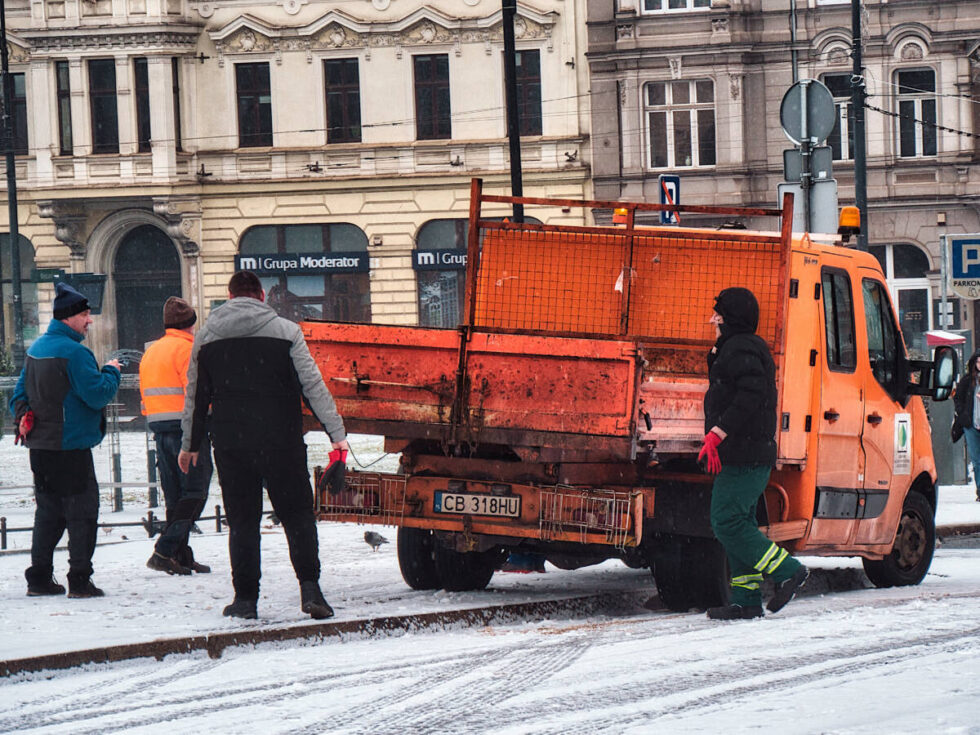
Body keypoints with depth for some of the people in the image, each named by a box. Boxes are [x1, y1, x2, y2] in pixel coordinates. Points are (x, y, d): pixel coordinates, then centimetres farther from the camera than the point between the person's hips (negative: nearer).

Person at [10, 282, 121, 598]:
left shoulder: (36, 348, 12)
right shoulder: (74, 352, -17)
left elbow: (19, 393, 17)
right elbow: (98, 394, -18)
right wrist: (111, 372, -2)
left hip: (39, 446, 9)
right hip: (71, 446, -9)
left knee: (48, 510, 15)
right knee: (82, 511, -3)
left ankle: (39, 578, 15)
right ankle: (80, 580, -5)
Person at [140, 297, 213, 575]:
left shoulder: (150, 352, 18)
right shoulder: (186, 348, -8)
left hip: (159, 427, 8)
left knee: (174, 496, 11)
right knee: (195, 492, -6)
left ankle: (182, 557, 8)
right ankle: (164, 552, -16)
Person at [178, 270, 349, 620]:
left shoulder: (206, 337, 7)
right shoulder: (286, 331, -1)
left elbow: (196, 395, 13)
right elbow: (312, 385, -4)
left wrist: (190, 444, 24)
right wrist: (337, 433, -3)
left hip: (230, 443, 2)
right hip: (281, 442, -2)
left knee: (242, 521, 8)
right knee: (298, 514, 3)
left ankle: (245, 597, 5)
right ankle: (310, 588, -11)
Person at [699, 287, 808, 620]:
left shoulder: (741, 349, -12)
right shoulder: (739, 348, 22)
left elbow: (751, 395, -25)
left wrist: (718, 432, -27)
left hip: (744, 456, -11)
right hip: (753, 455, 11)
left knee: (727, 523, -12)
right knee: (737, 524, 9)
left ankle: (787, 571, -9)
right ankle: (746, 601, 8)